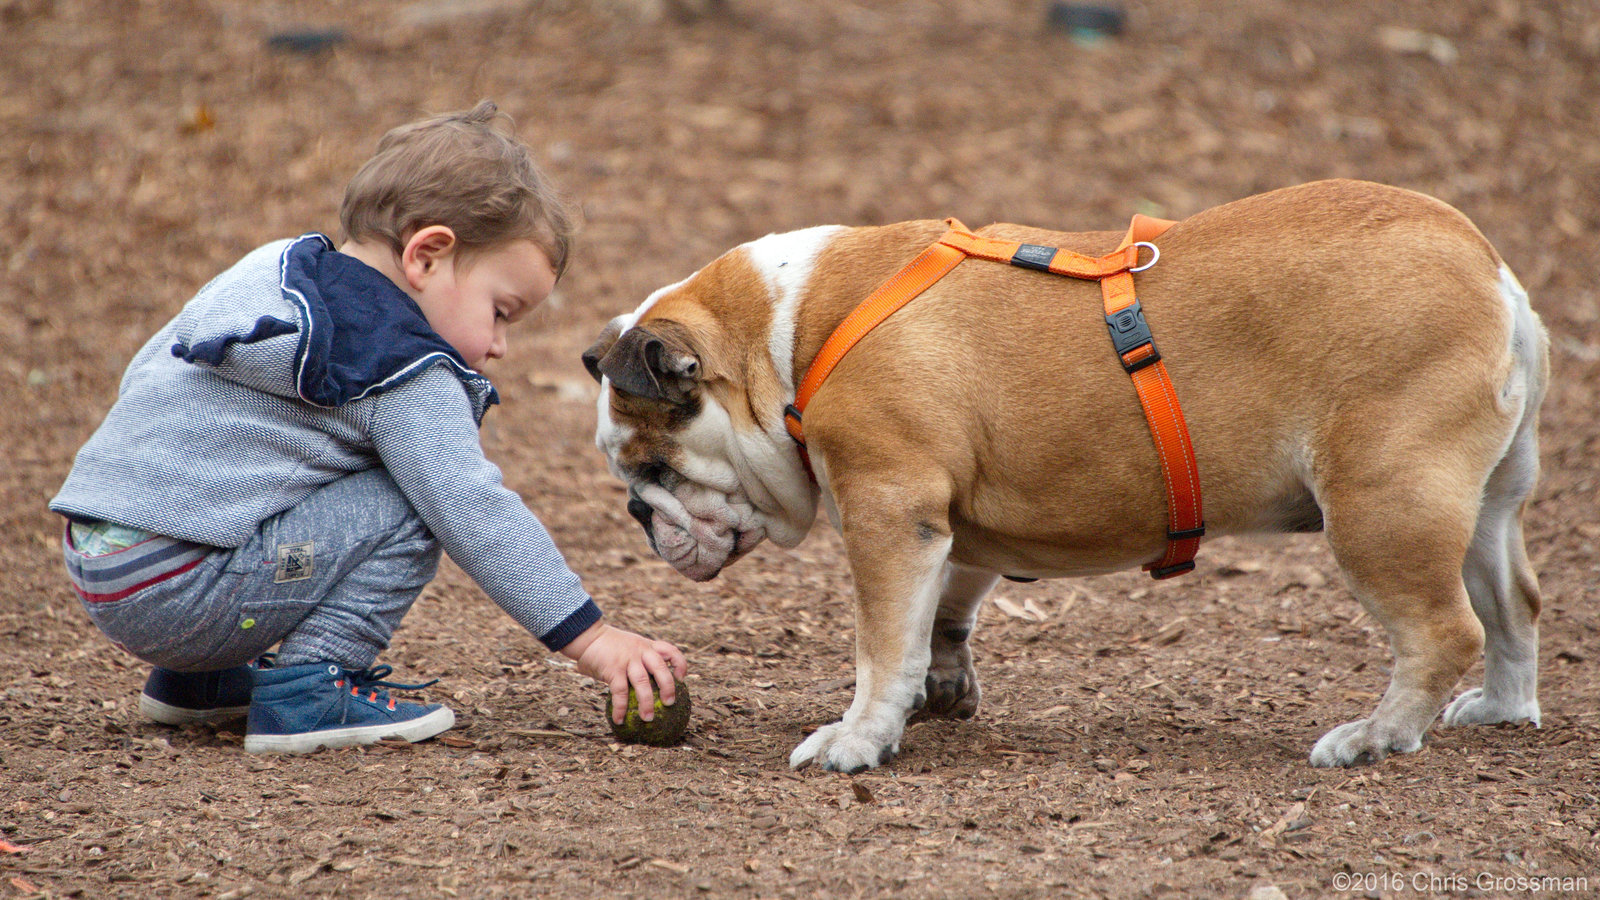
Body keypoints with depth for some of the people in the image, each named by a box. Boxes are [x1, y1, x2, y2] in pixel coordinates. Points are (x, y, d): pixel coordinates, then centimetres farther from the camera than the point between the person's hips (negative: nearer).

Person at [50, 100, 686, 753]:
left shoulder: (268, 270, 16)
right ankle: (308, 690, -12)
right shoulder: (403, 377, -11)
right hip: (178, 594, -9)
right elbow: (475, 513, -16)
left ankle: (195, 678, 25)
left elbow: (143, 374, 27)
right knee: (409, 510, -9)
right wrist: (589, 638, -15)